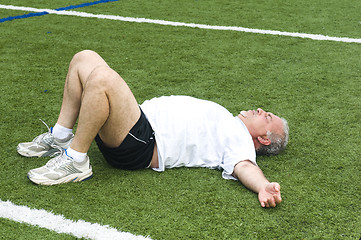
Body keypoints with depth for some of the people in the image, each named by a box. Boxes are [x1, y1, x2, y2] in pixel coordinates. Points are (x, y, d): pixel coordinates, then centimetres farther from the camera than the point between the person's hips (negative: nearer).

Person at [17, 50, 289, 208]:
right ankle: (60, 138, 9)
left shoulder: (240, 139, -1)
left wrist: (264, 187, -47)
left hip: (139, 145, -10)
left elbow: (244, 166, -22)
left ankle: (75, 161, -19)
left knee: (101, 77, -35)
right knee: (84, 58, 9)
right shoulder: (226, 124, 26)